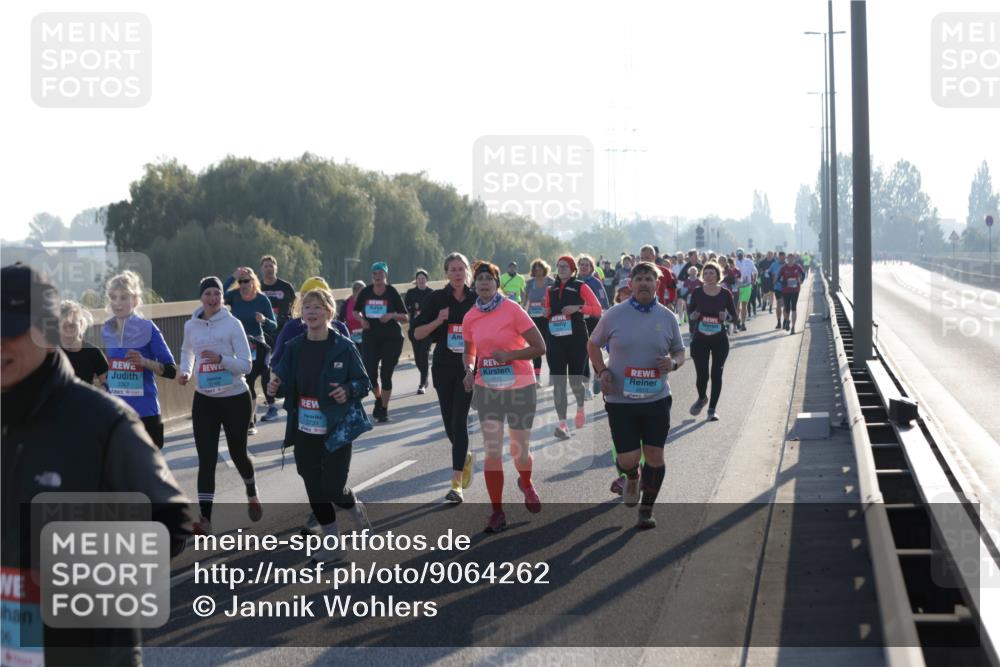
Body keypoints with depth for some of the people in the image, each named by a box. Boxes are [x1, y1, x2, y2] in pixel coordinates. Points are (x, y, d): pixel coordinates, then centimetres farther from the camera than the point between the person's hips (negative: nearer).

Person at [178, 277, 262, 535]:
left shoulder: (232, 324, -11)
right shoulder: (191, 325, 1)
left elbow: (246, 365, -12)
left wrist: (221, 359, -27)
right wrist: (185, 371, 4)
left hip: (236, 398, -2)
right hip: (204, 399, 2)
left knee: (237, 452, 12)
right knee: (206, 458, -7)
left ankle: (252, 494, 43)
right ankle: (205, 517, -12)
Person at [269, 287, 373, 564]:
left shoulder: (343, 347, -9)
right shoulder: (294, 347, 2)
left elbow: (364, 383, -4)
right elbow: (284, 380, 9)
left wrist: (348, 390, -24)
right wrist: (275, 386, -13)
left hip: (337, 430, -4)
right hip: (305, 430, 4)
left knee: (333, 487, -8)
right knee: (314, 488, 8)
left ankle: (355, 508, 28)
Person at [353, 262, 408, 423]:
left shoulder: (392, 293, -6)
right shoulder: (365, 293, 1)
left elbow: (405, 318, -3)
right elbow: (355, 311, 14)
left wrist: (392, 315, -22)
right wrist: (361, 319, -6)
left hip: (392, 338, -2)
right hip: (371, 338, 2)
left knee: (386, 375, -3)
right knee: (370, 373, -3)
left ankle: (384, 409, 10)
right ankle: (378, 399, 27)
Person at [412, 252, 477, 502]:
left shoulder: (477, 299, 0)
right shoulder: (437, 299, -1)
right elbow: (417, 333, -1)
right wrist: (438, 321, -15)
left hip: (468, 367, -2)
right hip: (443, 367, 2)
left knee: (459, 420, -11)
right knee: (449, 420, 9)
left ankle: (457, 483, -12)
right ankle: (465, 457, 42)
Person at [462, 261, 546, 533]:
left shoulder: (512, 310, -12)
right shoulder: (470, 318, 1)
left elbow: (539, 347, -12)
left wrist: (509, 355, -23)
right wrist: (469, 370, -4)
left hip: (519, 387, -2)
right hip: (487, 388, 2)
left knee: (520, 451, 8)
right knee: (492, 451, -6)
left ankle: (526, 484, 43)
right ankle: (497, 512, 3)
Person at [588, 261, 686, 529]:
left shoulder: (667, 318, 2)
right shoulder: (614, 315, -3)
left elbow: (679, 352, 14)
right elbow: (593, 345, 10)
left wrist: (673, 363, -10)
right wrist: (602, 371, -6)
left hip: (656, 399, 1)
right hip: (620, 399, -1)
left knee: (654, 456, 1)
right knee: (628, 460, -4)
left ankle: (647, 510, 20)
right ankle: (632, 478, 35)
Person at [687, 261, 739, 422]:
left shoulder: (725, 293, -5)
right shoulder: (697, 292, -4)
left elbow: (735, 316, 1)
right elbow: (690, 312, 8)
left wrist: (726, 317, -20)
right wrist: (693, 315, -15)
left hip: (720, 340, 0)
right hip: (700, 340, 0)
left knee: (716, 374, 0)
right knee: (702, 374, -5)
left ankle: (712, 409, 16)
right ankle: (702, 398, 29)